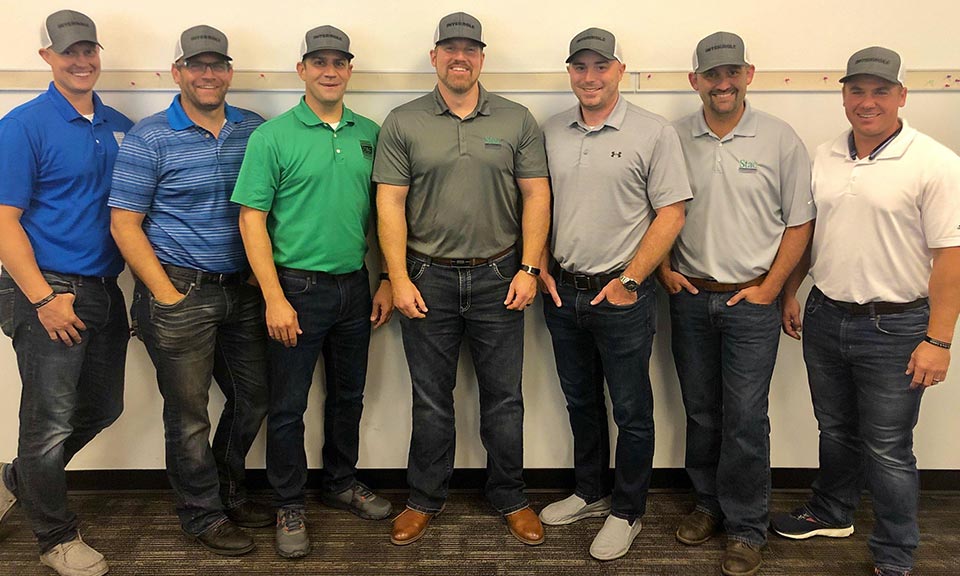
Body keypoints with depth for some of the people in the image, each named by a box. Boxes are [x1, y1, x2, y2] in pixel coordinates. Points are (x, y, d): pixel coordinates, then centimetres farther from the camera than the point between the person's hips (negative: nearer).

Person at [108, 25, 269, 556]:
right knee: (188, 413, 6)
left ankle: (228, 490, 38)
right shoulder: (150, 138, -6)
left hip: (243, 290, 5)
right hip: (181, 293, -4)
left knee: (253, 397, 15)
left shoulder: (254, 130, 6)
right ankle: (204, 515, 26)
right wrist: (168, 296, -11)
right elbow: (124, 223, -7)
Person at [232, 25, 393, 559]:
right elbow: (252, 219, -9)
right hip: (299, 288, -4)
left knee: (349, 396, 17)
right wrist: (275, 299, -14)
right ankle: (290, 505, 24)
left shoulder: (369, 133, 6)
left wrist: (387, 281, 6)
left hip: (355, 286, 4)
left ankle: (342, 482, 37)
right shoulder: (272, 136, -7)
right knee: (289, 406, 6)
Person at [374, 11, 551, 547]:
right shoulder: (403, 123, 1)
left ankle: (510, 497, 28)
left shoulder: (518, 121, 3)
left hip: (498, 279, 1)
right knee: (431, 400, 12)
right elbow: (390, 203, -2)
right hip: (428, 279, 0)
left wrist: (529, 268, -6)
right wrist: (399, 279, -8)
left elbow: (536, 196, 2)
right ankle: (426, 499, 28)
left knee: (504, 397, 10)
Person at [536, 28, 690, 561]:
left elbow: (671, 214, -9)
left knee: (631, 412, 7)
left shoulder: (654, 133, -7)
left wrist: (630, 281, -13)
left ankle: (626, 512, 26)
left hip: (621, 296, -4)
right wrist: (541, 267, 3)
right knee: (581, 402, 19)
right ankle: (590, 492, 38)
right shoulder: (551, 132, 6)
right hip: (563, 292, 5)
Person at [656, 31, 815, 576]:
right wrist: (665, 270, 2)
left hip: (751, 302, -2)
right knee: (701, 412, 14)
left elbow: (800, 220, -1)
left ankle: (746, 528, 16)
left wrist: (770, 287, -6)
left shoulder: (780, 139, -4)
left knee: (745, 419, 0)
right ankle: (710, 503, 33)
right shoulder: (674, 139, 2)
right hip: (690, 298, 3)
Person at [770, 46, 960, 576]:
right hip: (824, 316, 5)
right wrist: (789, 294, 14)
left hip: (894, 326, -5)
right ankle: (831, 513, 42)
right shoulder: (823, 157, 5)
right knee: (835, 431, 21)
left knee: (887, 451, 5)